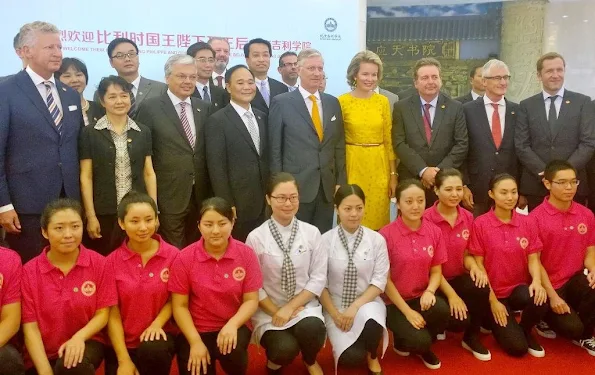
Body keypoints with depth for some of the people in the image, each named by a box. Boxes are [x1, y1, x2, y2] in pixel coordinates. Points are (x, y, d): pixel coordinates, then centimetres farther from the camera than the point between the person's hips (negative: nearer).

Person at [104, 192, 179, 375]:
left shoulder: (172, 255, -8)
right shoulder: (112, 261, -7)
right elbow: (113, 313, -6)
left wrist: (156, 324, -16)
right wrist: (124, 360, -10)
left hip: (157, 336, -1)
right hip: (122, 341, 1)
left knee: (153, 351, -31)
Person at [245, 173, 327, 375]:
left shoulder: (311, 232, -3)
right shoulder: (256, 237, -8)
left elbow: (318, 278, -3)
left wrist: (290, 307, -12)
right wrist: (275, 312, -13)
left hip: (303, 306, 1)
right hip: (269, 310, -1)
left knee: (312, 328, -31)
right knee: (285, 349, -28)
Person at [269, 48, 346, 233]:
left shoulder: (333, 102, 10)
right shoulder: (281, 103, -3)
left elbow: (339, 145, 11)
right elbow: (275, 149, -3)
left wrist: (340, 181, 6)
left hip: (327, 187, 4)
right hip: (296, 186, -4)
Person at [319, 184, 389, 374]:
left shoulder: (377, 240, -6)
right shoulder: (326, 240, -7)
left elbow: (379, 281, -6)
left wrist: (355, 307, -18)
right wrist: (335, 314, -14)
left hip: (367, 302, 1)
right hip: (335, 305, 0)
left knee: (371, 321, -36)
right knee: (351, 357, -21)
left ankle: (372, 359, 0)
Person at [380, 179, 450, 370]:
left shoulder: (434, 231, -2)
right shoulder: (386, 234, -15)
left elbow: (436, 271, 5)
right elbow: (385, 279, -10)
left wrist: (429, 292, -16)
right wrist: (407, 311, -14)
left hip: (422, 297, 4)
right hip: (394, 302, -4)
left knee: (441, 310, -29)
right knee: (420, 340, -25)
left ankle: (424, 348, 5)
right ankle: (402, 339, 14)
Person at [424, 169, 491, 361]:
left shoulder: (467, 217, 1)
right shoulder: (427, 219, -16)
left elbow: (466, 253, 9)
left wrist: (474, 267, -15)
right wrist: (451, 295, -18)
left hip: (458, 278, 5)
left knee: (481, 288, -28)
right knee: (460, 320, -25)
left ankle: (472, 337, -1)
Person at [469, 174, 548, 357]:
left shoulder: (527, 222, 0)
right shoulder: (480, 224, -11)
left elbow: (533, 258, 0)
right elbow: (478, 264, -9)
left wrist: (536, 281, -22)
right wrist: (493, 300, -13)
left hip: (519, 288, 3)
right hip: (494, 292, -3)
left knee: (539, 301, -32)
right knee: (517, 347, -15)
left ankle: (525, 330, 3)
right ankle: (494, 321, 19)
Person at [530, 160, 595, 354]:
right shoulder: (536, 217, -14)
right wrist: (552, 296, -16)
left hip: (575, 280, 4)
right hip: (549, 285, -4)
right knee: (572, 328, -19)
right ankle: (546, 317, 18)